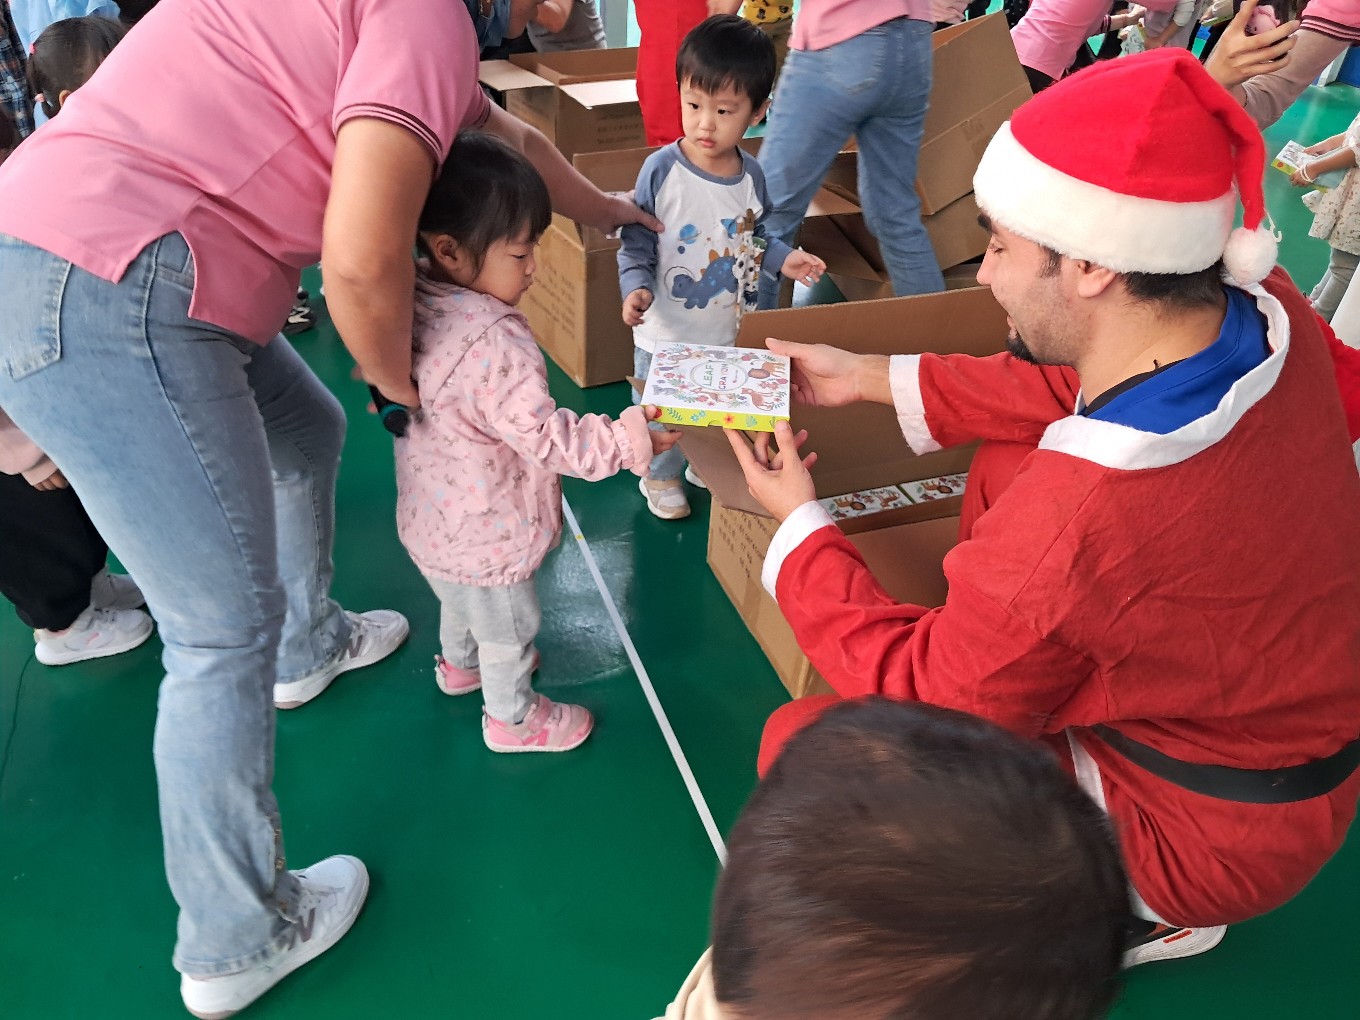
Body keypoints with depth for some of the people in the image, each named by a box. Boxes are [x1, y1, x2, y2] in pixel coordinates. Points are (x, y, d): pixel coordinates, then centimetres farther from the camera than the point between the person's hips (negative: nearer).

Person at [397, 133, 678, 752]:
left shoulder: (413, 304, -10)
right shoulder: (496, 346, -37)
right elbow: (546, 438, -32)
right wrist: (629, 441, -26)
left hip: (432, 513, 8)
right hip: (485, 535, -8)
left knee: (460, 599, 35)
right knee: (509, 628, 18)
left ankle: (459, 664, 62)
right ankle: (512, 719, 43)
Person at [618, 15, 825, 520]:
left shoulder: (751, 176, -6)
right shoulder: (661, 170, -18)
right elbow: (636, 244, -12)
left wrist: (782, 259, -6)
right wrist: (636, 288, -28)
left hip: (728, 330, 4)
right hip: (666, 332, -3)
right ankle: (660, 476, 40)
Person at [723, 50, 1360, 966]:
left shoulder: (1067, 523, -39)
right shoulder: (1271, 312, -18)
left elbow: (921, 698, -20)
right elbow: (1080, 388, 1)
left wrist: (799, 526, -10)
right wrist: (877, 378, 0)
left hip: (1212, 839, -7)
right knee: (1005, 468, 10)